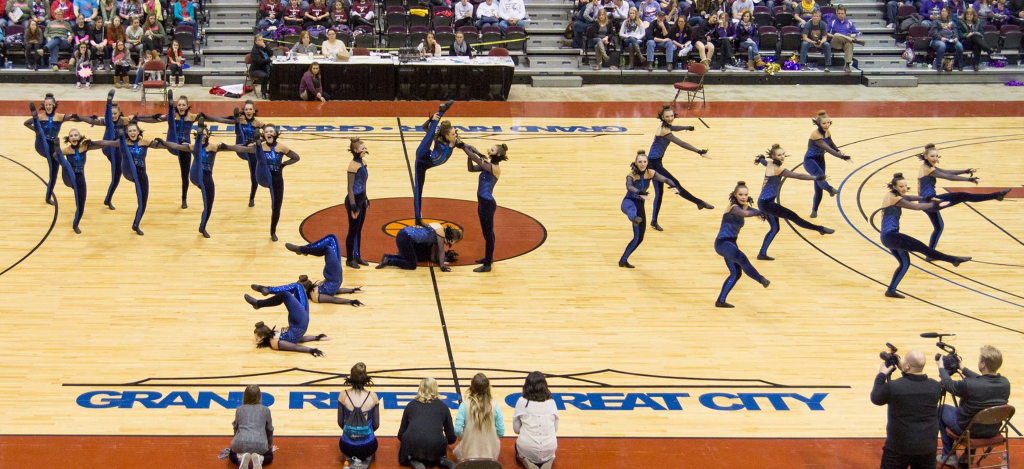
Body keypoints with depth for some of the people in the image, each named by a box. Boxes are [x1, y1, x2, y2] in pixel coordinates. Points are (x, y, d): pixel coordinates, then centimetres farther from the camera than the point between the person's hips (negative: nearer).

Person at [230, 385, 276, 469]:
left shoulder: (239, 410, 19)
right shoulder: (265, 410, 17)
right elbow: (269, 430, 27)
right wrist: (270, 446, 45)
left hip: (241, 443, 0)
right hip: (259, 444, 0)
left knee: (232, 455, 33)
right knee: (269, 456, 31)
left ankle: (241, 458, -3)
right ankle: (258, 459, -4)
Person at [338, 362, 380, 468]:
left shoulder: (344, 395, -10)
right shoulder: (373, 396, -10)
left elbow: (340, 422, 1)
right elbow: (376, 424, 0)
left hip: (347, 447, 0)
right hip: (367, 446, 0)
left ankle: (351, 459, 9)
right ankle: (366, 459, 7)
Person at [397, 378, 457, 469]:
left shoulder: (411, 405, 19)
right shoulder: (442, 406, 18)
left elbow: (401, 434, 20)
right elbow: (451, 438, 21)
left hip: (412, 444, -1)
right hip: (436, 447, 1)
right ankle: (442, 461, 5)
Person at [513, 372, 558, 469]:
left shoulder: (522, 402, -4)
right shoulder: (551, 402, 1)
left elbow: (516, 429, 3)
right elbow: (555, 429, 9)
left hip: (527, 450, -1)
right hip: (548, 451, 1)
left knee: (518, 444, 36)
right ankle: (549, 461, 6)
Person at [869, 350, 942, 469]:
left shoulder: (893, 387, -18)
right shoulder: (935, 386, -5)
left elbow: (875, 398, 2)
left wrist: (881, 375, 13)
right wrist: (904, 370, 19)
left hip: (899, 447, -3)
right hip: (927, 447, 3)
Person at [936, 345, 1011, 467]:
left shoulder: (968, 385, -33)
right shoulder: (1005, 383, -16)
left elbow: (948, 384, -11)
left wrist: (941, 367, 8)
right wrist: (963, 369, 18)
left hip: (967, 430, -5)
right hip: (993, 431, 5)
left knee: (942, 410, 24)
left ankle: (948, 455, 29)